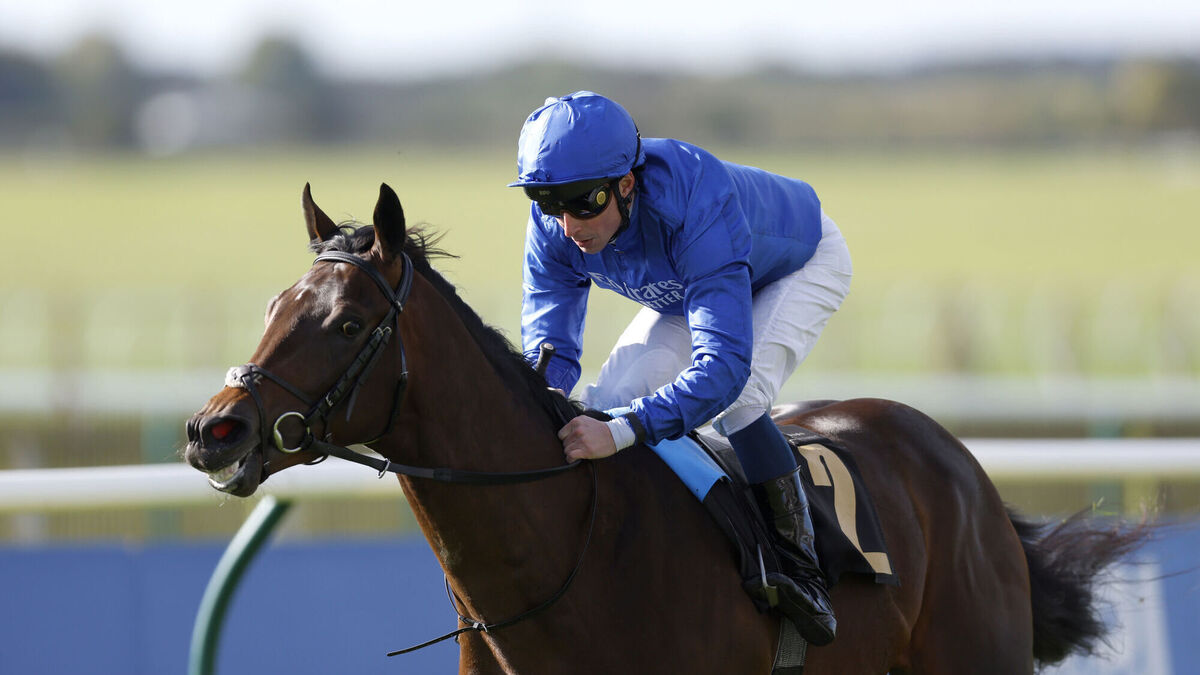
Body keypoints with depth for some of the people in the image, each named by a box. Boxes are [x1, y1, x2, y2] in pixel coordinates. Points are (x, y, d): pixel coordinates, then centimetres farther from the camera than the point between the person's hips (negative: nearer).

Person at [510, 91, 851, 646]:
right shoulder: (555, 227, -28)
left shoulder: (697, 209, -48)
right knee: (611, 396, -11)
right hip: (681, 287, 6)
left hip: (803, 265, -6)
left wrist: (624, 431, -66)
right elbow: (547, 339, -24)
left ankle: (797, 562, -17)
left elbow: (723, 364, -55)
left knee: (734, 395, -31)